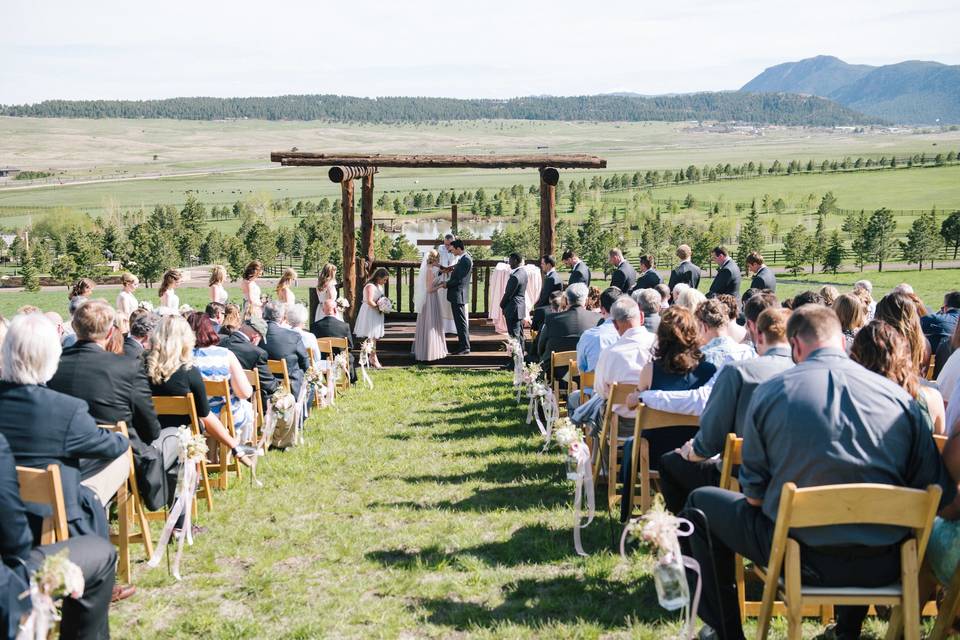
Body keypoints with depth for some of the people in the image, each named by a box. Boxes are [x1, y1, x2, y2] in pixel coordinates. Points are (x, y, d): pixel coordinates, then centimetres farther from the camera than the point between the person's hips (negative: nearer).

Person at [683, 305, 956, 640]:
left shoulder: (770, 392, -7)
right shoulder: (900, 396, -3)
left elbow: (752, 495, -2)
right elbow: (941, 494, 0)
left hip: (803, 558, -3)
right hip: (884, 567, 3)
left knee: (701, 503, 20)